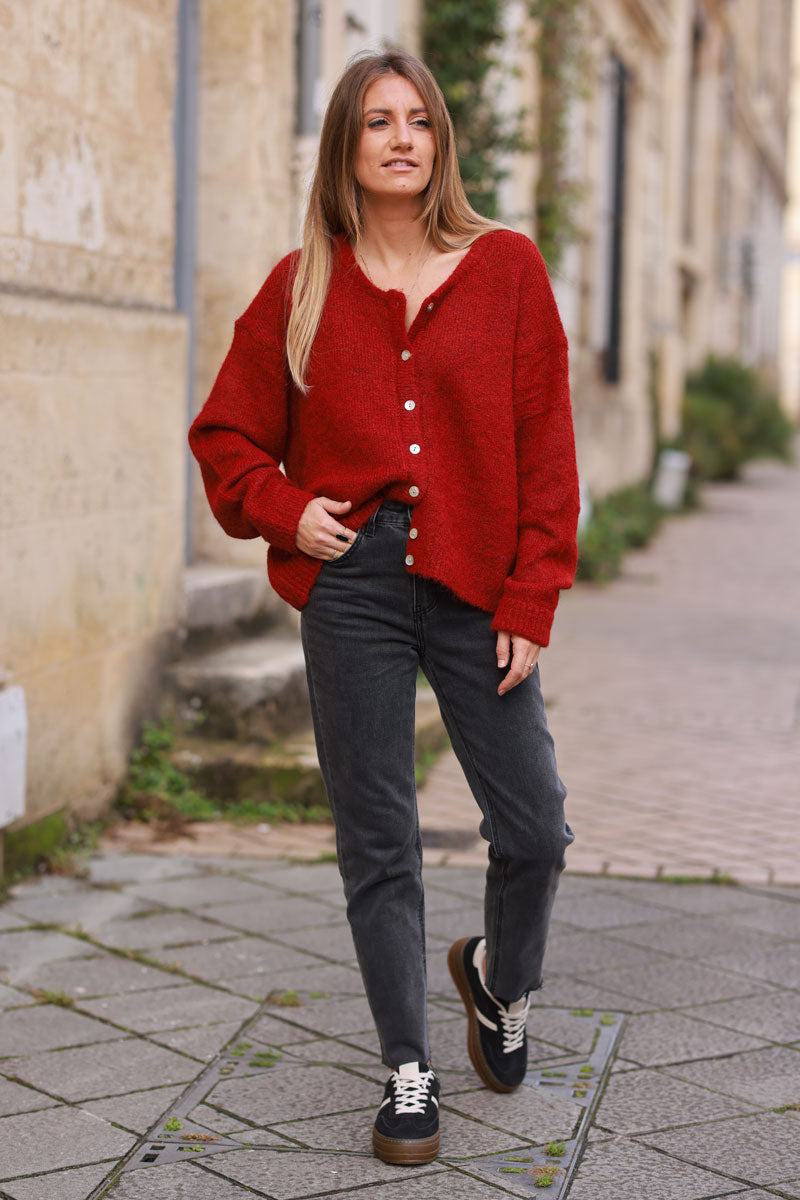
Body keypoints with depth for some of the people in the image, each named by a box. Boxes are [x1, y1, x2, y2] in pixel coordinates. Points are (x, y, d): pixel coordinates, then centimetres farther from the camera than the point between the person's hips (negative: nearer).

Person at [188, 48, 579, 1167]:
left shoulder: (508, 268, 3)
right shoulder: (301, 288, 5)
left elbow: (544, 447, 1)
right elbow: (227, 434, 14)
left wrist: (530, 601, -4)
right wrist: (284, 509, -5)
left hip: (475, 587, 0)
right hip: (352, 584, 0)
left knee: (536, 828, 0)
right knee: (378, 844, 5)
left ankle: (501, 977, 34)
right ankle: (409, 1074, 19)